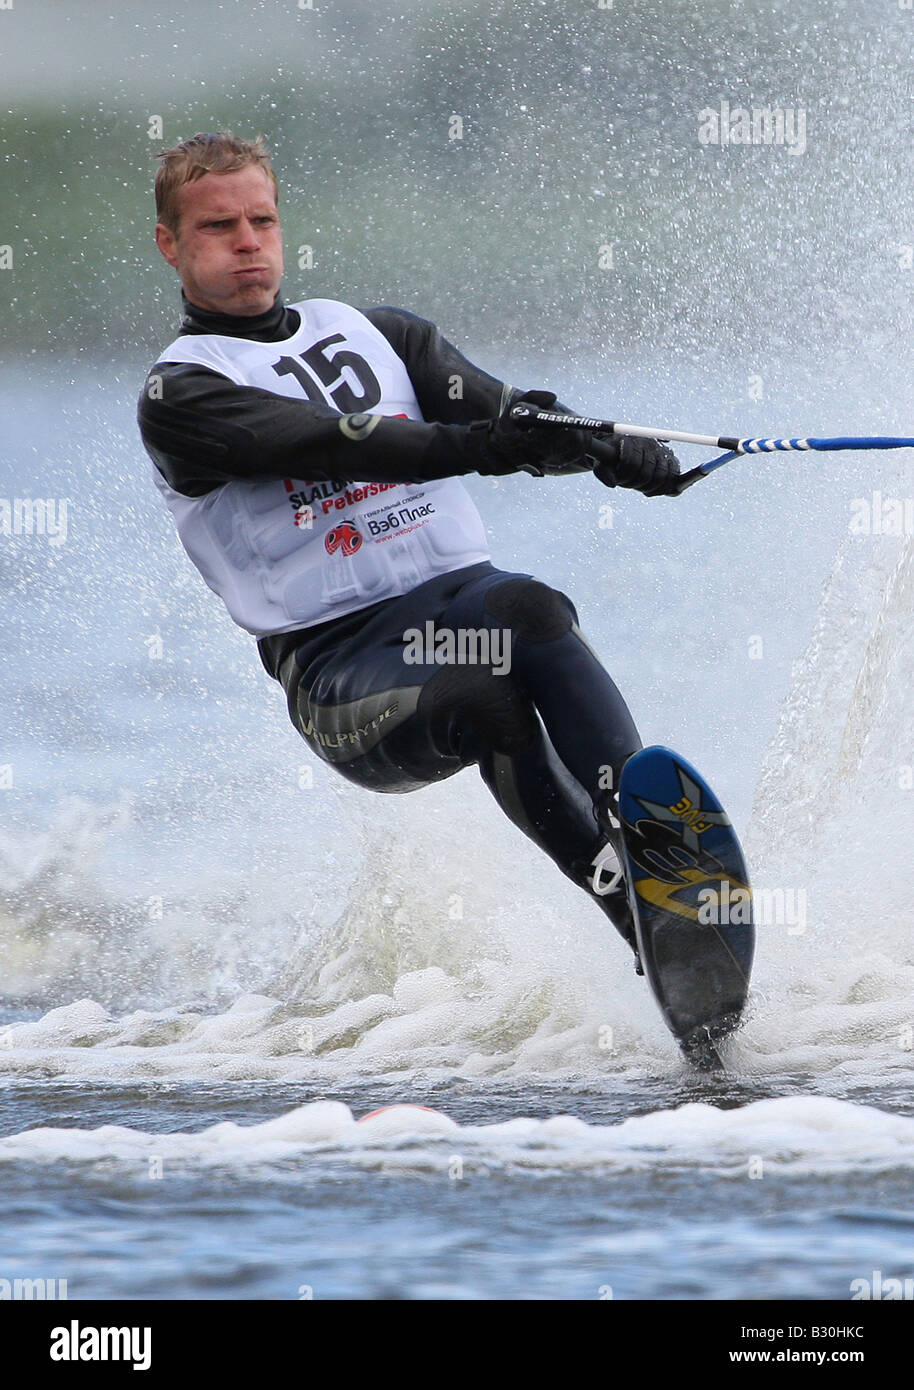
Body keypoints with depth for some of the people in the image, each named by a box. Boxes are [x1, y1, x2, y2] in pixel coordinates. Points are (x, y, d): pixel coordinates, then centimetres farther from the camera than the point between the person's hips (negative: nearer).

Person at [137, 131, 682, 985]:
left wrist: (614, 448, -18)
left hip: (463, 599, 3)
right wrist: (482, 446, -30)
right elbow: (329, 442, -15)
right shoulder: (181, 396, 4)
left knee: (526, 610, -33)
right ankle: (617, 894, -34)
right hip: (340, 667, -3)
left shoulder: (378, 335, 21)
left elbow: (507, 420, 6)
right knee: (485, 699, -35)